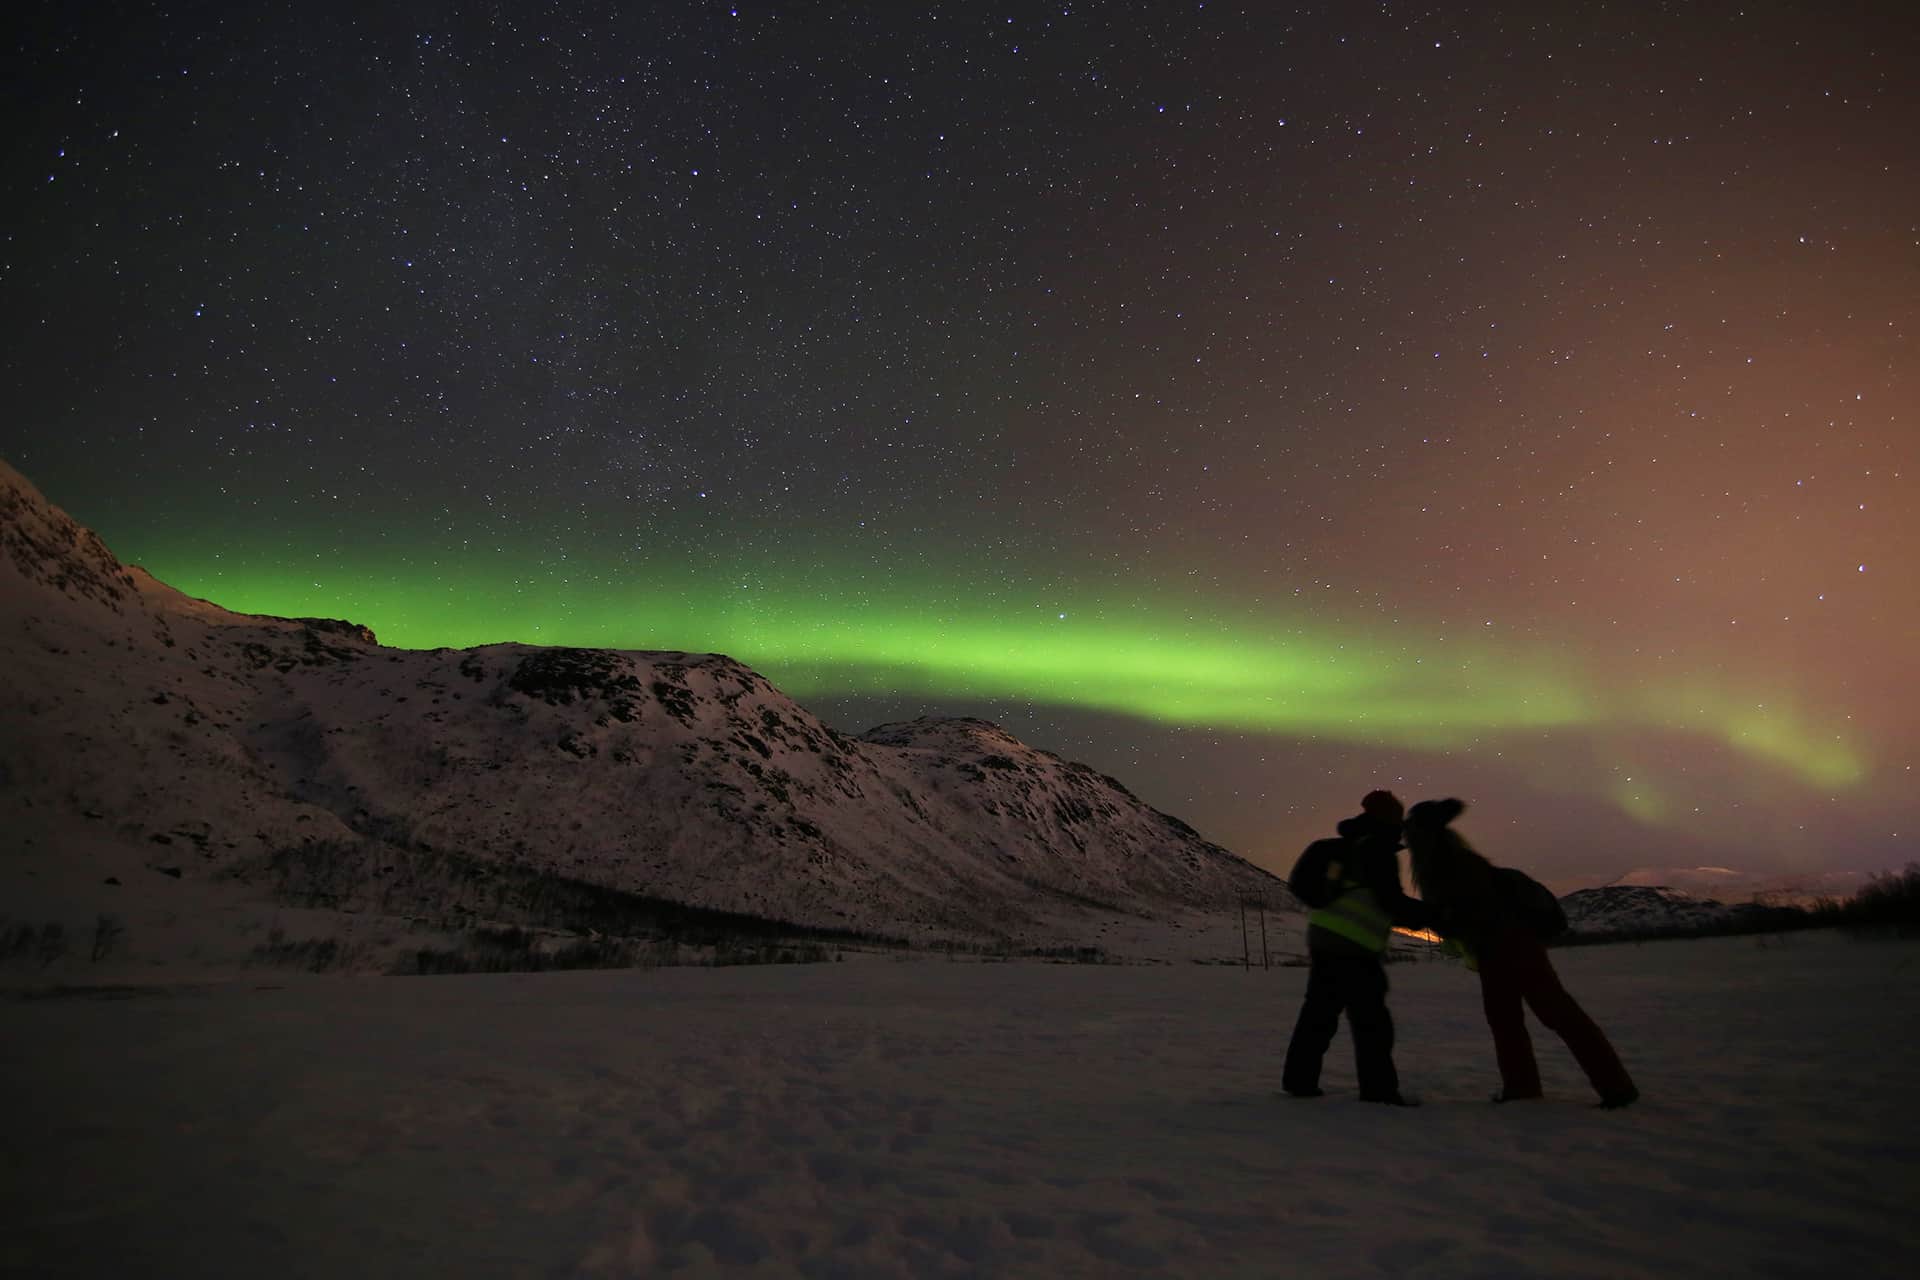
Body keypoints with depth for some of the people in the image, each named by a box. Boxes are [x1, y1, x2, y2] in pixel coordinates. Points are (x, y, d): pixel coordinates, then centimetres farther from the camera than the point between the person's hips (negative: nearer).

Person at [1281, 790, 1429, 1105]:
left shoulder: (1348, 846, 19)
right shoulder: (1378, 849, -7)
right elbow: (1392, 902, -10)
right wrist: (1429, 915, 3)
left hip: (1324, 938, 9)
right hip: (1351, 948, -9)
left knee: (1320, 1013, 13)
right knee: (1371, 1019, -3)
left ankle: (1300, 1080, 18)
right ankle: (1379, 1089, -1)